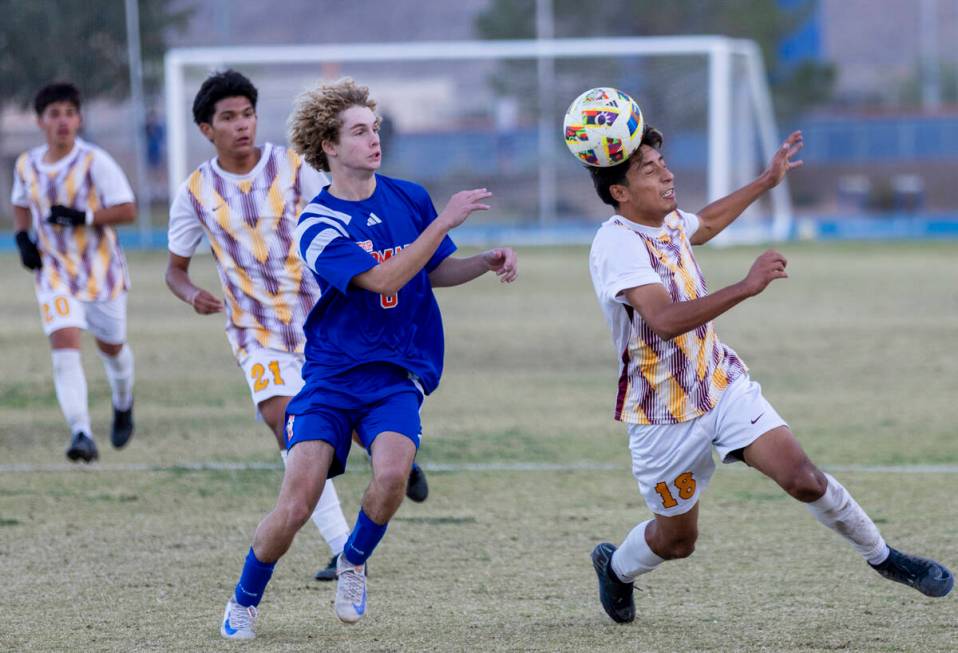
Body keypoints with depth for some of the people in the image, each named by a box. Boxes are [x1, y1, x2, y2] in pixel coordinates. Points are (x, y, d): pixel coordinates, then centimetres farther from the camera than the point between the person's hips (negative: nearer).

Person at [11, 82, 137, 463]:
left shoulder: (94, 162, -14)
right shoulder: (28, 165, 0)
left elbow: (127, 211, -15)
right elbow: (21, 205, 20)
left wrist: (83, 217, -26)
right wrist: (23, 238, 2)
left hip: (101, 270, -2)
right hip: (55, 272, 2)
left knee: (111, 346, 17)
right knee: (64, 349, -18)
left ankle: (123, 404, 49)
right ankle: (81, 435, -25)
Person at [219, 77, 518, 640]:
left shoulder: (409, 199, 4)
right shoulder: (318, 225, -10)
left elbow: (435, 271, 19)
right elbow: (385, 279, -22)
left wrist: (488, 262, 1)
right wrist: (445, 221, -24)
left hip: (398, 373, 2)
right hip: (331, 375, -2)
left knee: (392, 471, -28)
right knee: (296, 505, -12)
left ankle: (354, 562, 2)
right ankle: (244, 603, 14)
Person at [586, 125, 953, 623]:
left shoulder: (668, 222, 2)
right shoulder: (616, 245, -25)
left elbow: (704, 223, 30)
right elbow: (666, 320, -40)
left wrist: (767, 181, 33)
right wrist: (746, 287, -47)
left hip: (724, 385, 6)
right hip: (664, 417, -6)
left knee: (803, 478, -13)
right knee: (677, 539, 9)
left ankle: (882, 558, 6)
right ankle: (616, 568, 41)